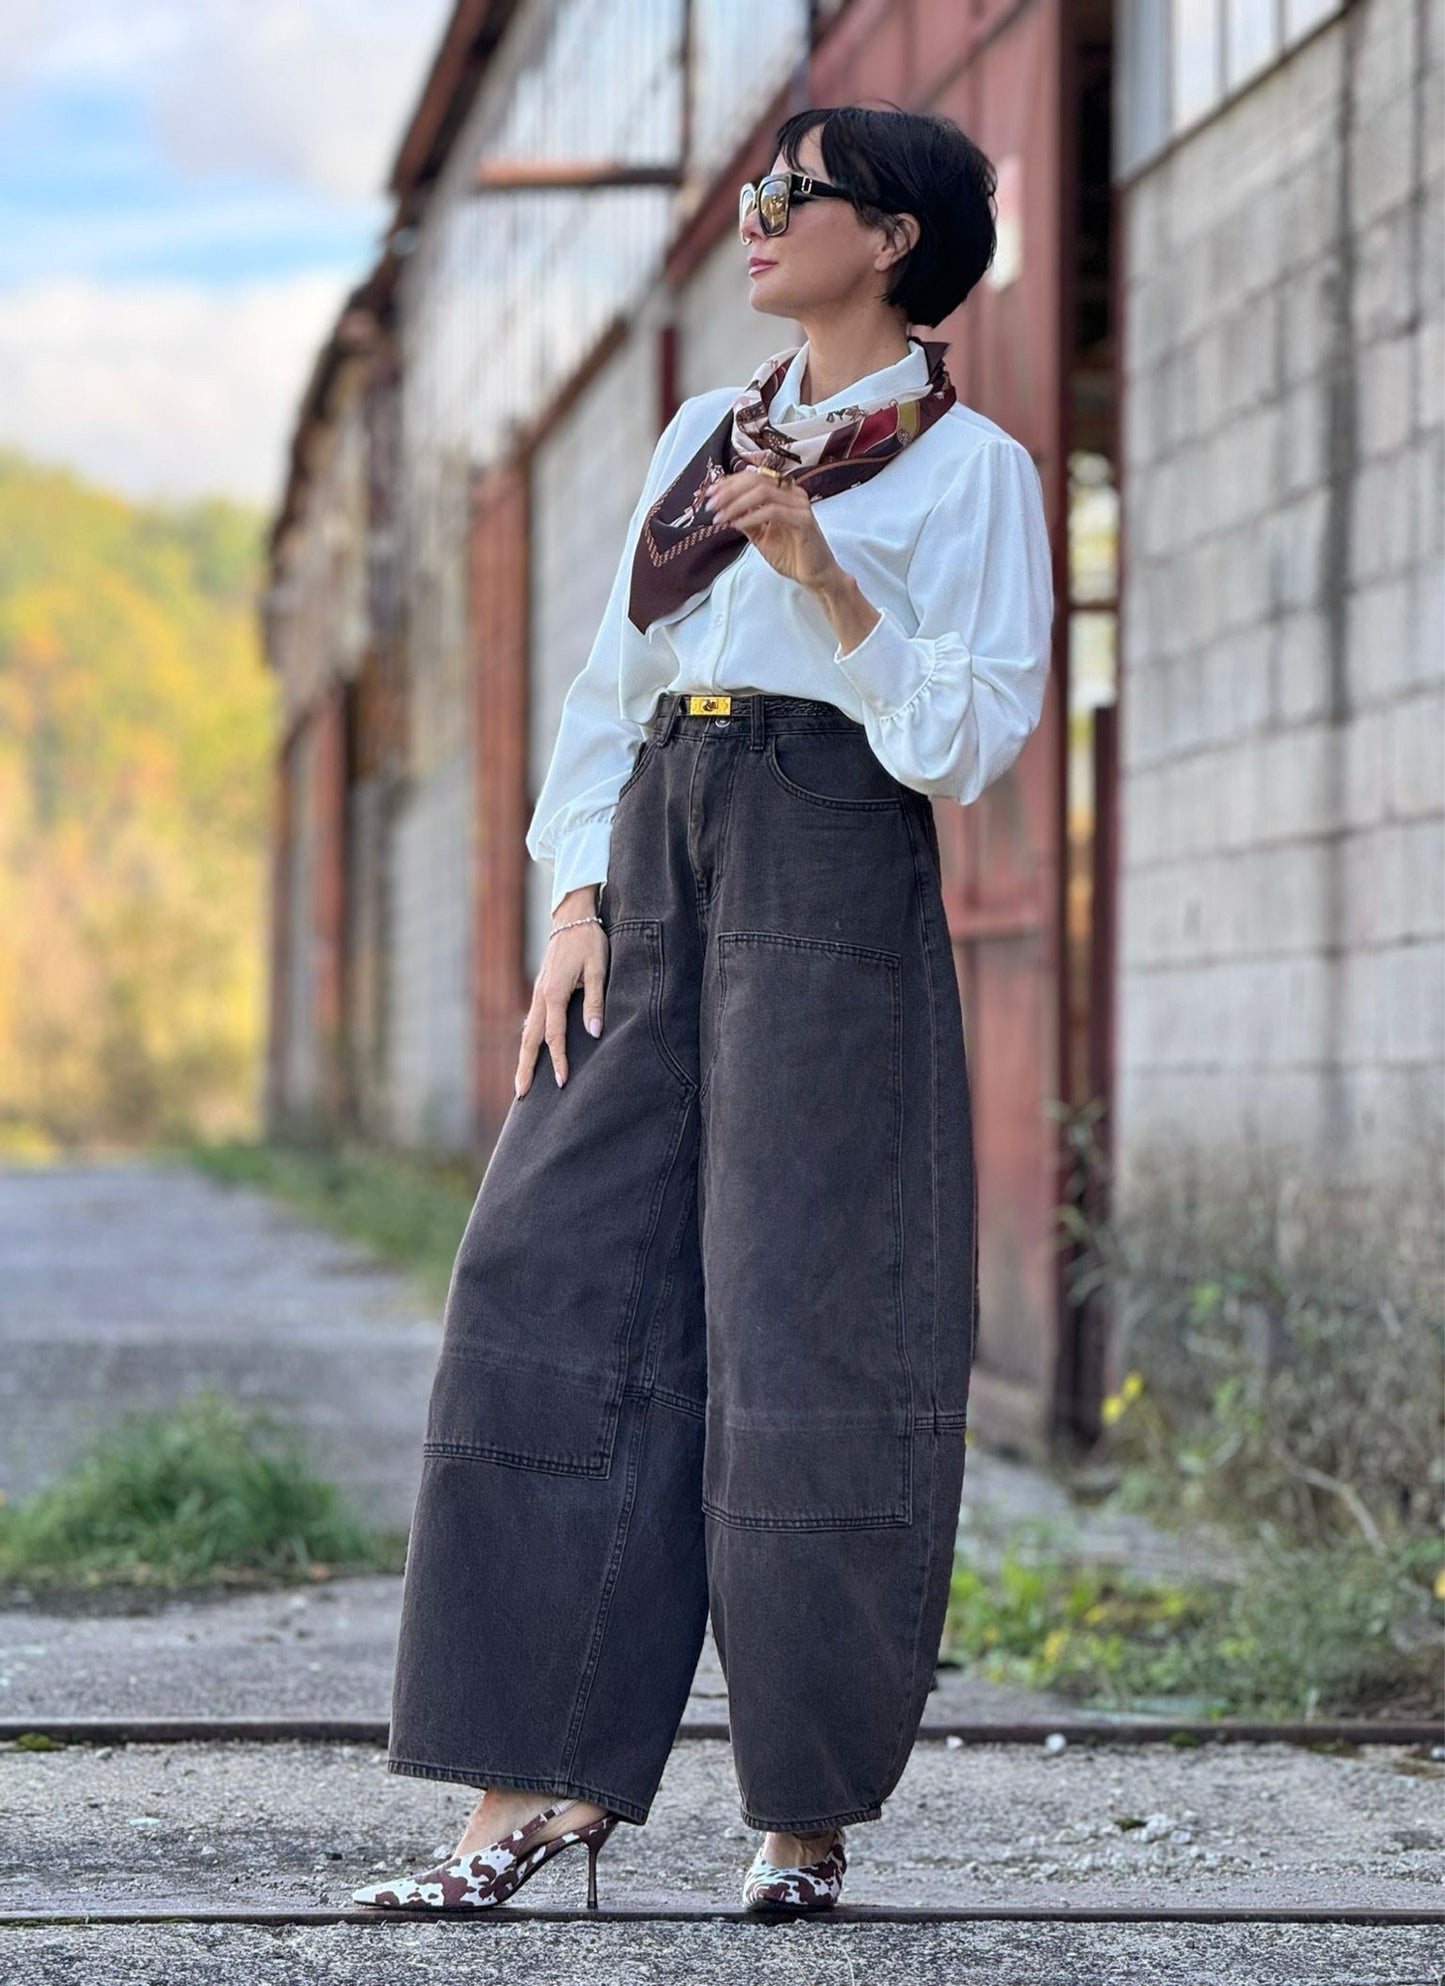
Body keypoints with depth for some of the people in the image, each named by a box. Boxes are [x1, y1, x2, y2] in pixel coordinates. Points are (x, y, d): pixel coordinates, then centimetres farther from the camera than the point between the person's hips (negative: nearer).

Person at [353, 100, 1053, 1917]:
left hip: (834, 882, -6)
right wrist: (577, 902, 6)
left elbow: (969, 738, -8)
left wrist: (823, 574, -19)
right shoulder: (710, 431, 19)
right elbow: (611, 684, 18)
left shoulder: (969, 470, 1)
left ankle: (807, 1815, 6)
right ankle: (545, 1783, -1)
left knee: (799, 1327, -6)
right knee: (557, 1298, -3)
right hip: (656, 866, 6)